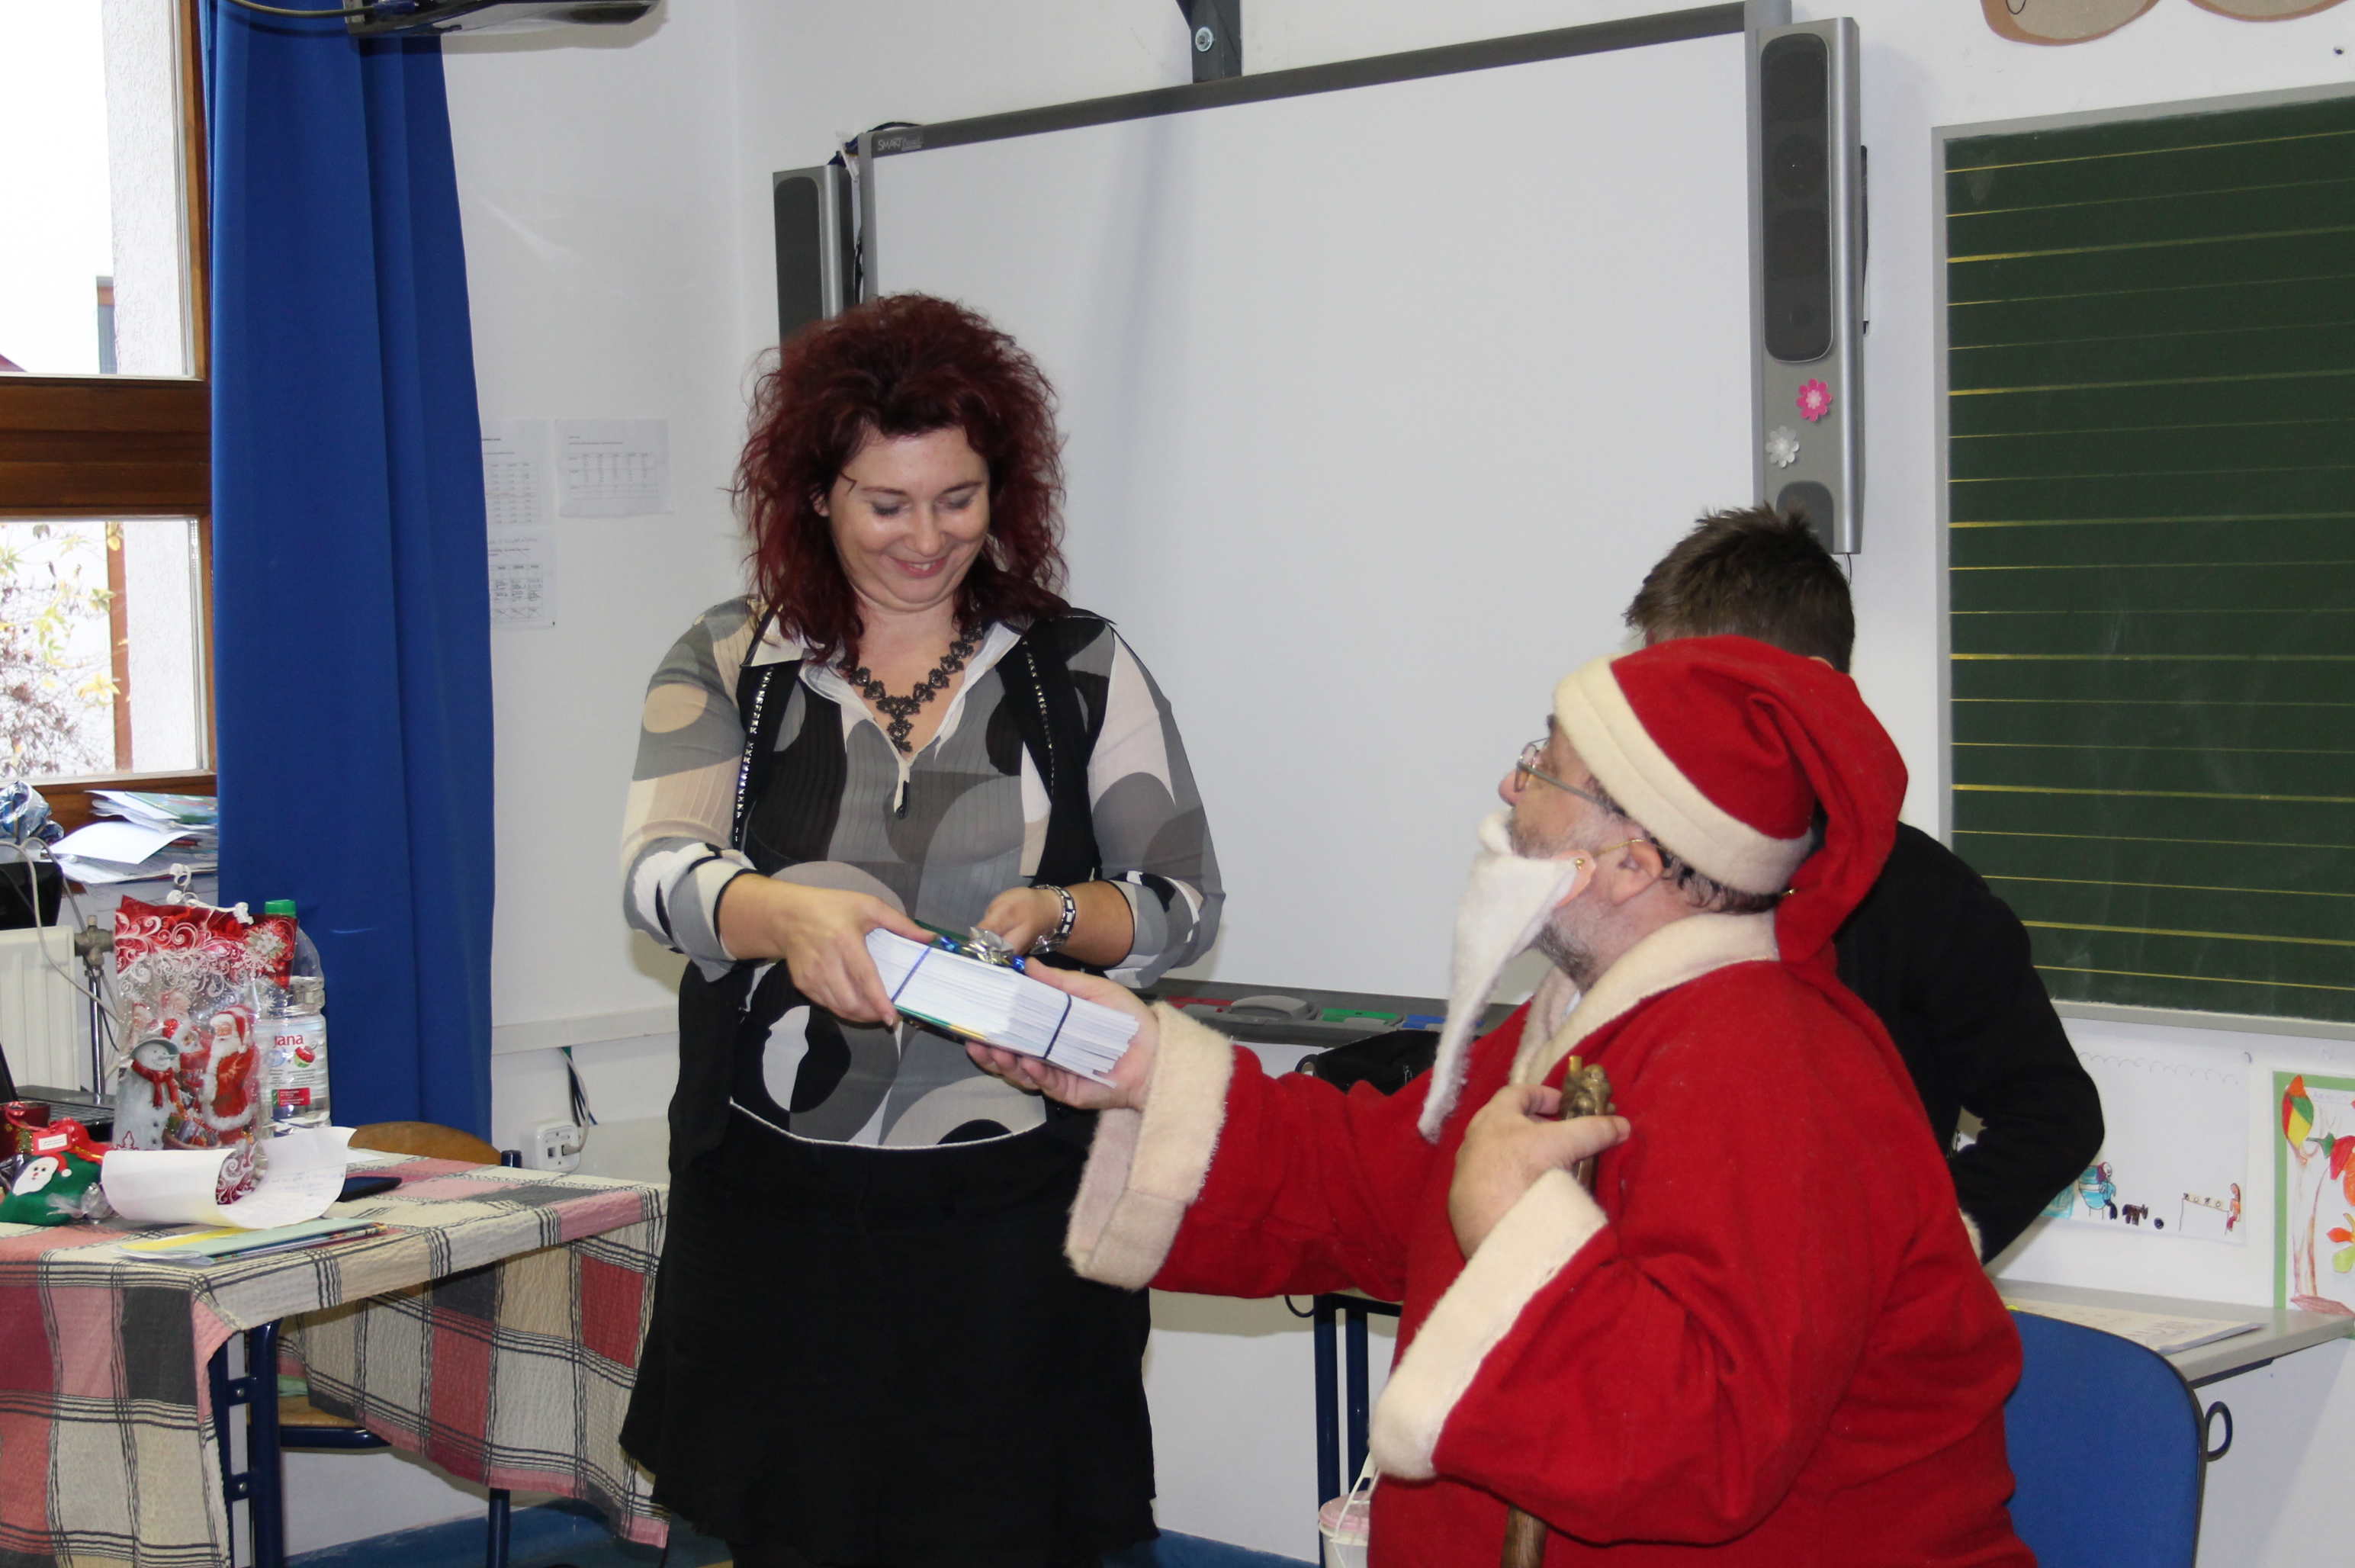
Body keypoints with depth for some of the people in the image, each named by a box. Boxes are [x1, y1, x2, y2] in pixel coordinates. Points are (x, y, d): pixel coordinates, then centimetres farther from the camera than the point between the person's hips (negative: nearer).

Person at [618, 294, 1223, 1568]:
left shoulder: (1080, 668, 6)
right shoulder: (726, 667, 6)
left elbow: (1185, 901, 5)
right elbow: (658, 872, -9)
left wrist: (1055, 917, -16)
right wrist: (785, 912, -31)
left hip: (1014, 1211, 0)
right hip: (779, 1211, 1)